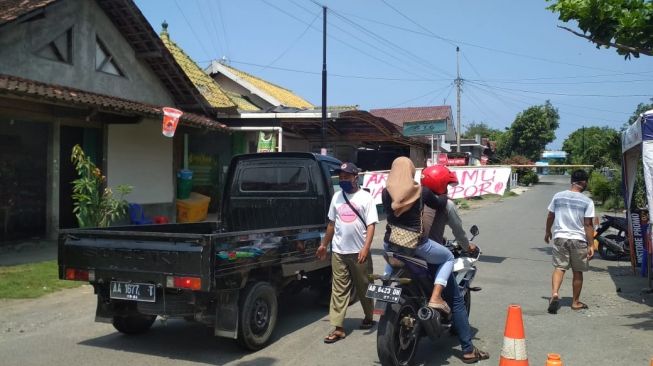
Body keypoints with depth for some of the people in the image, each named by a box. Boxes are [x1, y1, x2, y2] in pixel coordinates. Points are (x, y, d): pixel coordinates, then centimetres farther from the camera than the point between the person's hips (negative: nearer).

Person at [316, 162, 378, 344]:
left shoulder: (365, 197, -5)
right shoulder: (337, 197, 10)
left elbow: (371, 225, -9)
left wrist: (366, 248, -20)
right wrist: (324, 244, 20)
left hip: (359, 252, -4)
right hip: (338, 252, 4)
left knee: (363, 288, 12)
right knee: (338, 290, 1)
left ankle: (368, 317, 33)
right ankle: (338, 328, 2)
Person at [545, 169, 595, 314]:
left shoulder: (558, 196, 2)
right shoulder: (587, 202, -8)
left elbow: (550, 216, 10)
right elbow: (588, 225, -9)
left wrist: (548, 232, 25)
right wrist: (591, 245, -4)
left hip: (559, 237, 2)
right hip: (578, 240, -2)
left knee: (559, 267, 5)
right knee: (577, 272, 12)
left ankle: (554, 294, -19)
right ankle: (575, 302, 23)